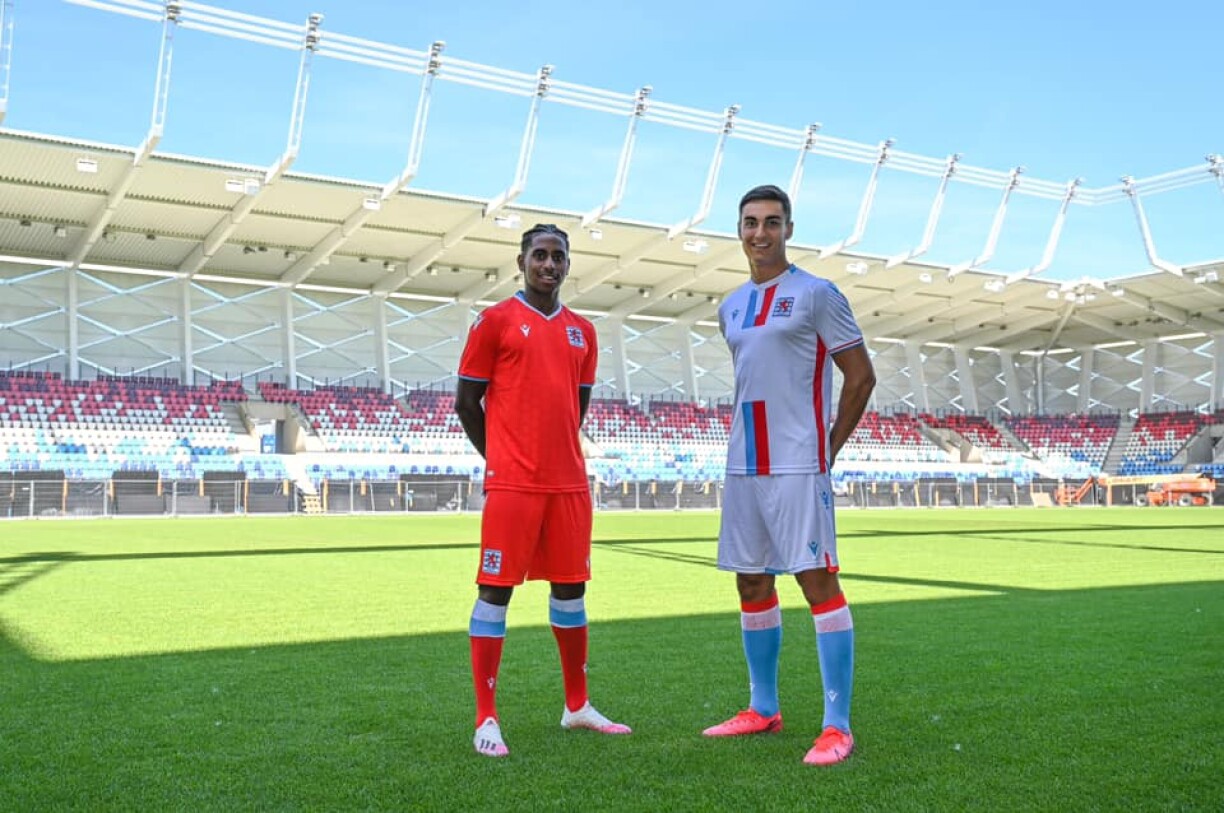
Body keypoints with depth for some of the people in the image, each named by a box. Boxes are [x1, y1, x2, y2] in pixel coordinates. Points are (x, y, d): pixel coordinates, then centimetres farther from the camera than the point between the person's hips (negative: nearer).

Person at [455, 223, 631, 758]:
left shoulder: (582, 332, 14)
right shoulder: (495, 321, -1)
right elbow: (466, 401, 1)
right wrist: (502, 458, 4)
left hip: (569, 482, 6)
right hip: (512, 484, -5)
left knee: (570, 586, 11)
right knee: (496, 589, -3)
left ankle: (577, 706, 24)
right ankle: (486, 719, 4)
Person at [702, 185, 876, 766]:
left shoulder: (815, 294, -4)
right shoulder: (730, 307, 15)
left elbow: (861, 376, -3)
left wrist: (829, 447, -3)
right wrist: (749, 441, 16)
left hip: (797, 464, -7)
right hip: (743, 465, 7)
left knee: (818, 583, -7)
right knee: (752, 585, 11)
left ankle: (837, 726, -1)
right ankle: (764, 709, 24)